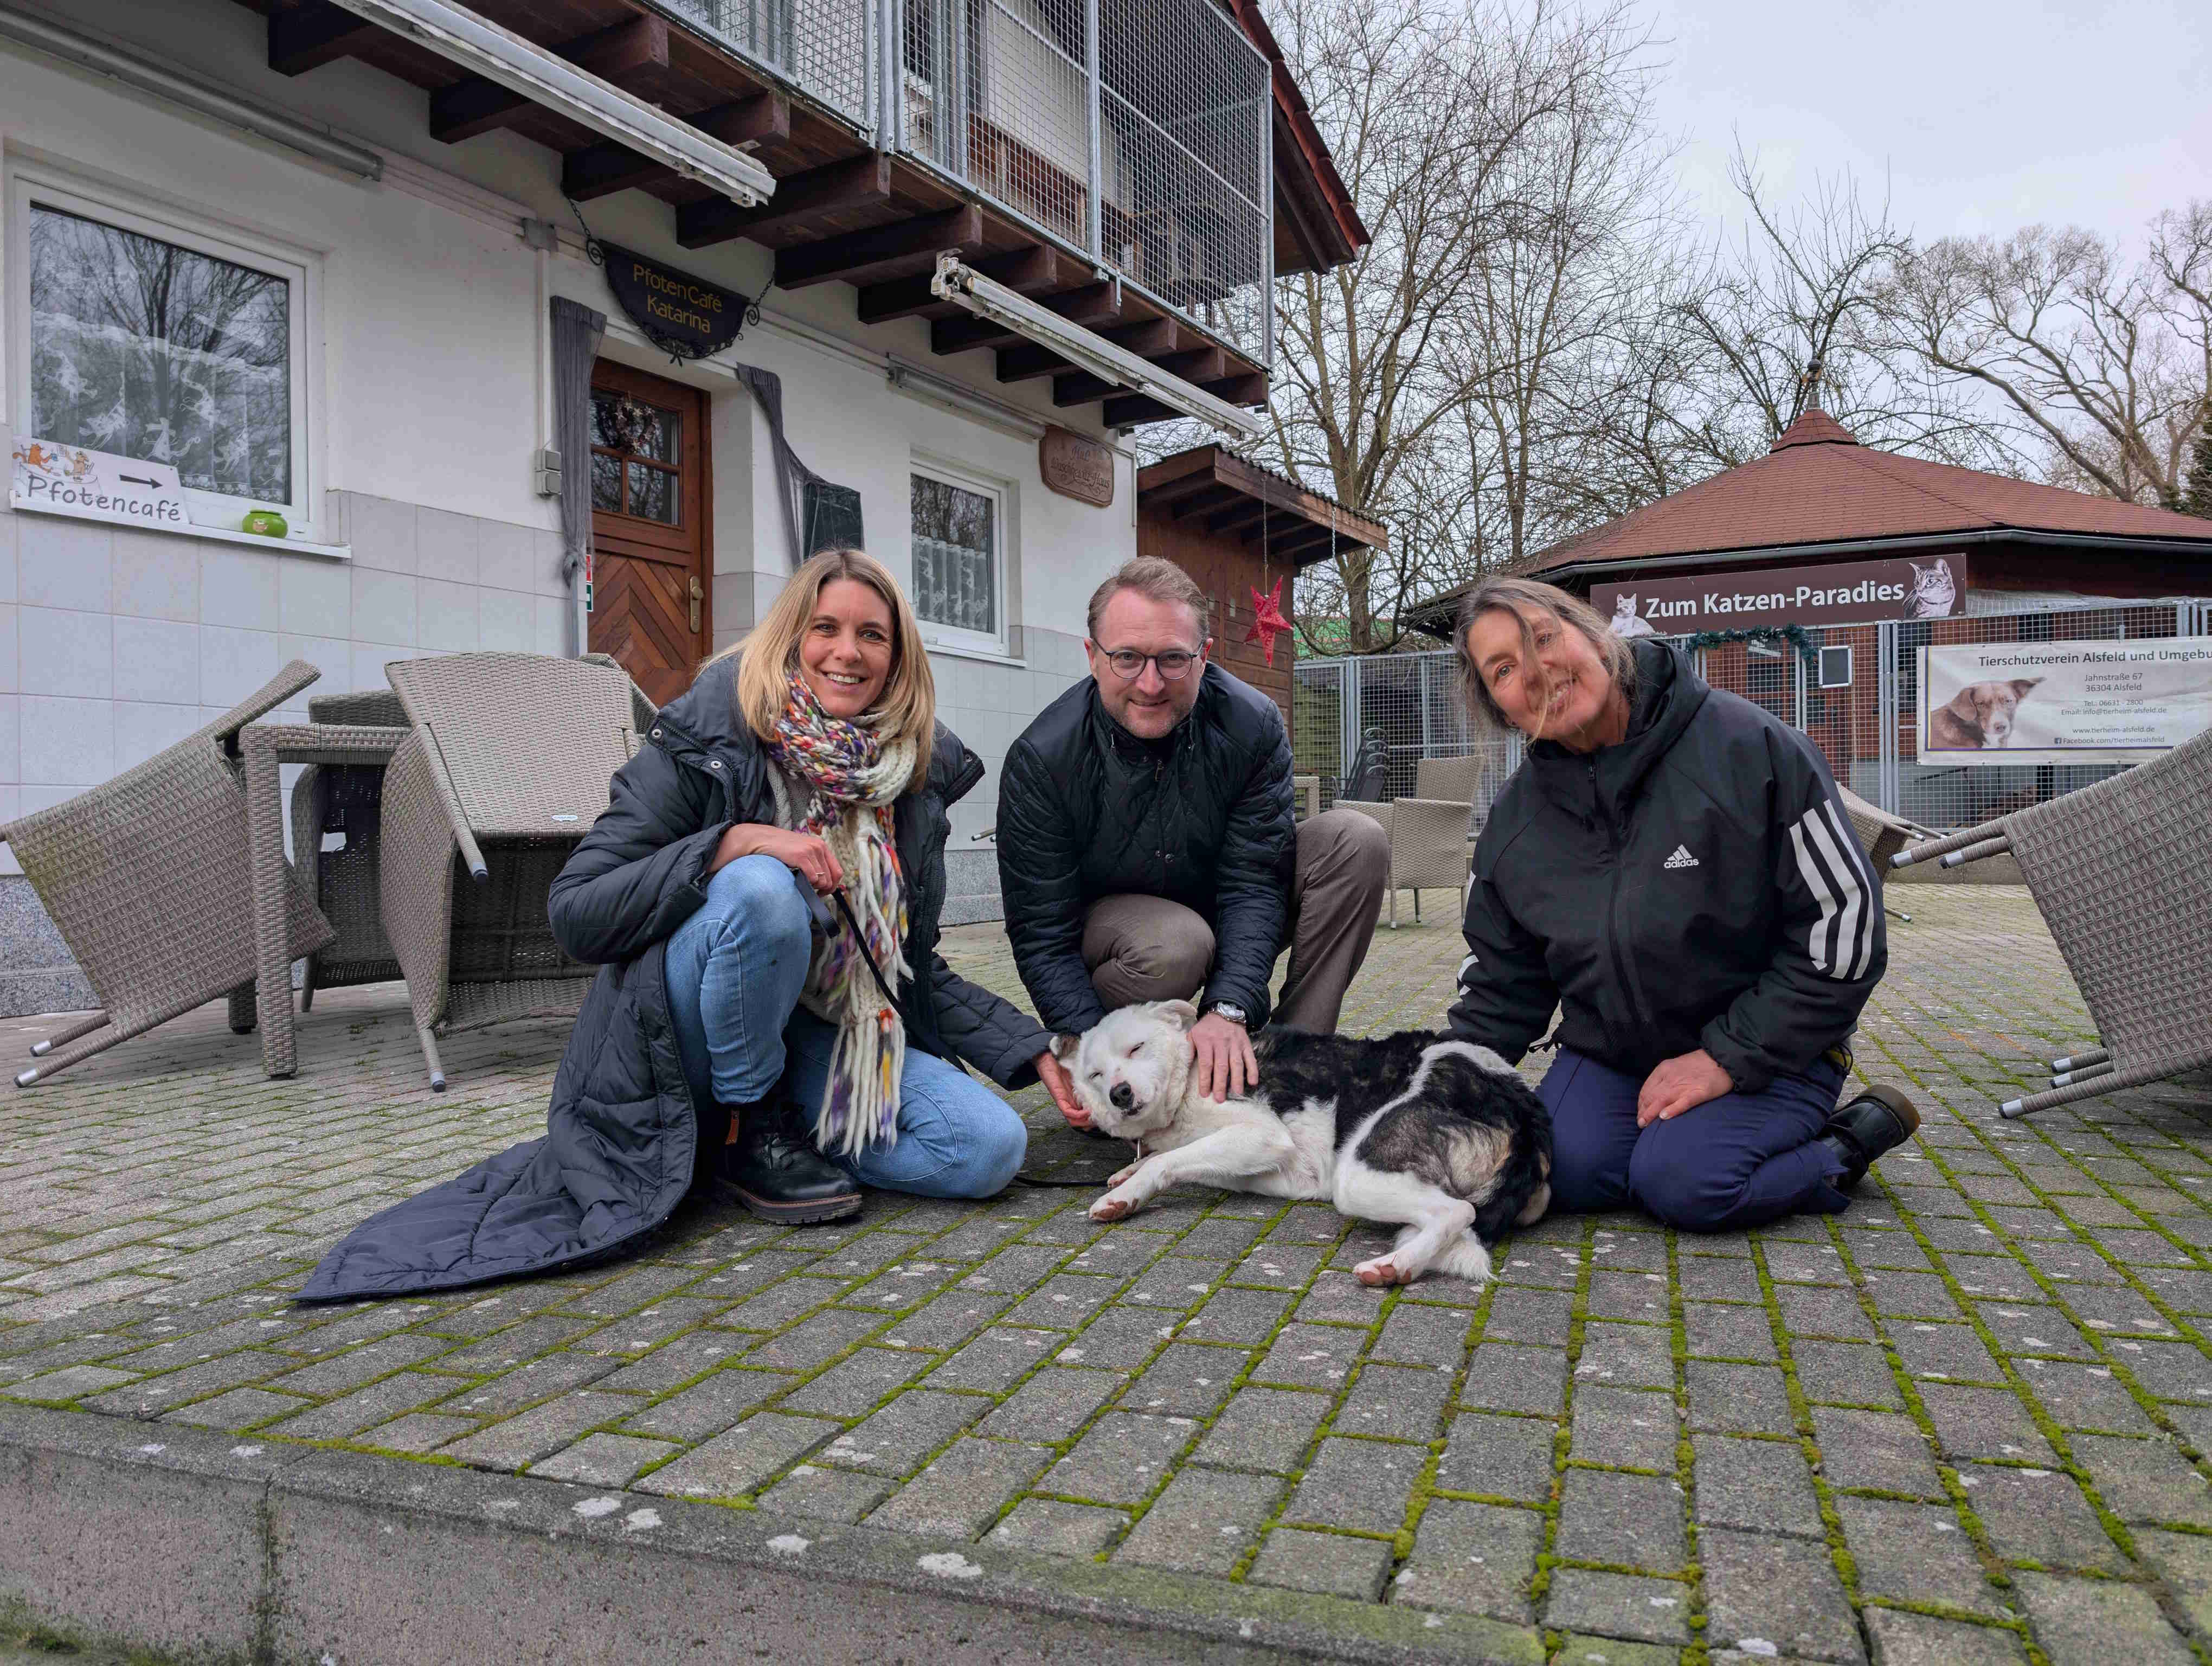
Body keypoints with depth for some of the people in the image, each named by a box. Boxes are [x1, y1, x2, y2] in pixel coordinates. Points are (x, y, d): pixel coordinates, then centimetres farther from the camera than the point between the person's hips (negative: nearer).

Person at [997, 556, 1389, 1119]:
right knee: (1178, 944, -39)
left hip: (1222, 914, 4)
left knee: (1356, 842, -18)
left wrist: (1230, 1009, -38)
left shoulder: (1253, 727, -19)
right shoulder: (1041, 760, -25)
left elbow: (1254, 882, -22)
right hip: (1109, 923, -3)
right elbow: (1042, 934, -24)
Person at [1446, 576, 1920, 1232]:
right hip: (1607, 1051, 4)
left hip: (1770, 1050, -3)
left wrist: (1728, 1057, -18)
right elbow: (1501, 984, 8)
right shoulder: (1515, 820, -1)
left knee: (1683, 1182, -26)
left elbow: (1844, 928, -15)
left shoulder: (1750, 748, -16)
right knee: (1567, 1170, -21)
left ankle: (1851, 1143, 2)